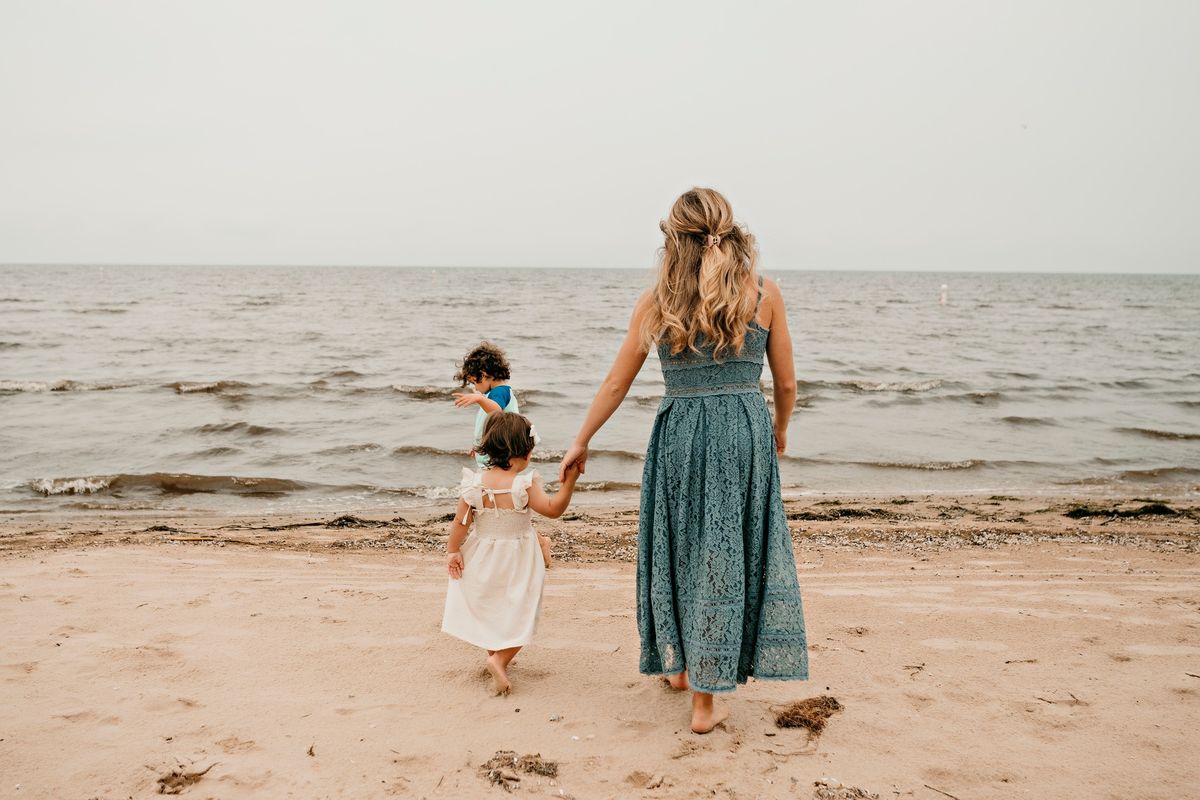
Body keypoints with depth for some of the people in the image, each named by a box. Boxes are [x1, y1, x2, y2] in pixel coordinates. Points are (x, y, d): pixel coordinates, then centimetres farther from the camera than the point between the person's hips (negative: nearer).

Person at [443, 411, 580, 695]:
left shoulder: (475, 484, -11)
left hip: (483, 560, 3)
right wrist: (569, 481, -23)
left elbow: (460, 522, -7)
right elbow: (553, 508, -19)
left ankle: (494, 652, 35)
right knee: (518, 613, 8)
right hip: (517, 562, -3)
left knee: (487, 607, 23)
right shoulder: (526, 485, -20)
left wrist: (452, 551, 3)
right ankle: (500, 659, -10)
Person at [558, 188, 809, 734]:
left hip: (678, 433, 1)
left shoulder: (657, 302, 2)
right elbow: (786, 383, 7)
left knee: (679, 547, 19)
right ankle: (705, 700, 14)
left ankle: (679, 664, 38)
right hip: (745, 433, -1)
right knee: (726, 555, 7)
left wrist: (581, 442, 18)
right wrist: (780, 431, 26)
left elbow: (616, 384, 6)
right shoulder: (764, 294, 1)